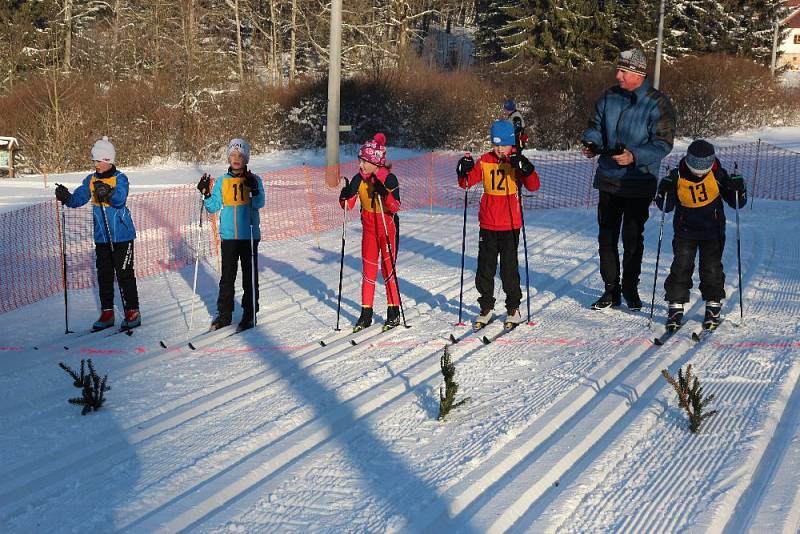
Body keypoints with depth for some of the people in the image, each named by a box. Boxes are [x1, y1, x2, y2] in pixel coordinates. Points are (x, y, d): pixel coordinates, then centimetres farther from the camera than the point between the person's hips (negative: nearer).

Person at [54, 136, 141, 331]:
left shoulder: (120, 179, -9)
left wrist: (108, 193, -46)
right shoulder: (91, 180, 6)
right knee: (104, 275, 10)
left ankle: (132, 312, 5)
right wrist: (67, 197, -23)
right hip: (101, 237, 6)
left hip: (122, 236, -6)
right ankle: (107, 313, 20)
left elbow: (120, 199, -26)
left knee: (124, 274, -3)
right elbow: (78, 198, -3)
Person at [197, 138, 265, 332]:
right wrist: (206, 194, -10)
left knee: (249, 277, 4)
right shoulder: (222, 181, 8)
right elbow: (213, 207, 6)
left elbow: (260, 203, -14)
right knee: (227, 277, 8)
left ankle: (250, 315, 12)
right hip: (228, 236, 2)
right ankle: (224, 314, 17)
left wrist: (253, 189, -31)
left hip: (249, 235, -2)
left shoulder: (254, 180, 0)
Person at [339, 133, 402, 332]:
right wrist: (346, 194, -24)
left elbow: (395, 208, -24)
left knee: (388, 269, -1)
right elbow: (347, 205, -5)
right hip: (369, 228, 4)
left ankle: (394, 312, 10)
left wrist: (384, 192, -38)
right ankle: (366, 314, 11)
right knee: (368, 270, 6)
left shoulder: (389, 178, -18)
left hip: (388, 228, -4)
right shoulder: (359, 179, -5)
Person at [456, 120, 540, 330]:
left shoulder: (517, 161, -4)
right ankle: (486, 307, 20)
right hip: (488, 224, 3)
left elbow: (533, 186, -15)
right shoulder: (484, 161, 3)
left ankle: (513, 308, 15)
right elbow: (466, 183, 4)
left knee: (509, 268, 2)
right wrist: (464, 172, -16)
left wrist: (525, 169, -31)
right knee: (485, 267, 8)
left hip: (510, 224, -3)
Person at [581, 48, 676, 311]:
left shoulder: (658, 104, -12)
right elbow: (595, 126, 13)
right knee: (607, 237, 8)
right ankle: (611, 290, 19)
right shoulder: (609, 97, 2)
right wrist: (592, 143, -9)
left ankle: (630, 288, 22)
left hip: (639, 184, -4)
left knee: (632, 238, 6)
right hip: (608, 180, 4)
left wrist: (634, 157, -29)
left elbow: (663, 144, -14)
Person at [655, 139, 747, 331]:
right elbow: (666, 207, -4)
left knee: (712, 268, -2)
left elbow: (736, 202, 0)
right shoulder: (678, 177, -10)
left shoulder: (718, 175, -9)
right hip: (685, 231, 0)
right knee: (681, 267, -5)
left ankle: (713, 307, 13)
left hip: (712, 231, 0)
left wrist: (738, 190, -20)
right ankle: (676, 307, 2)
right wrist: (665, 190, -22)